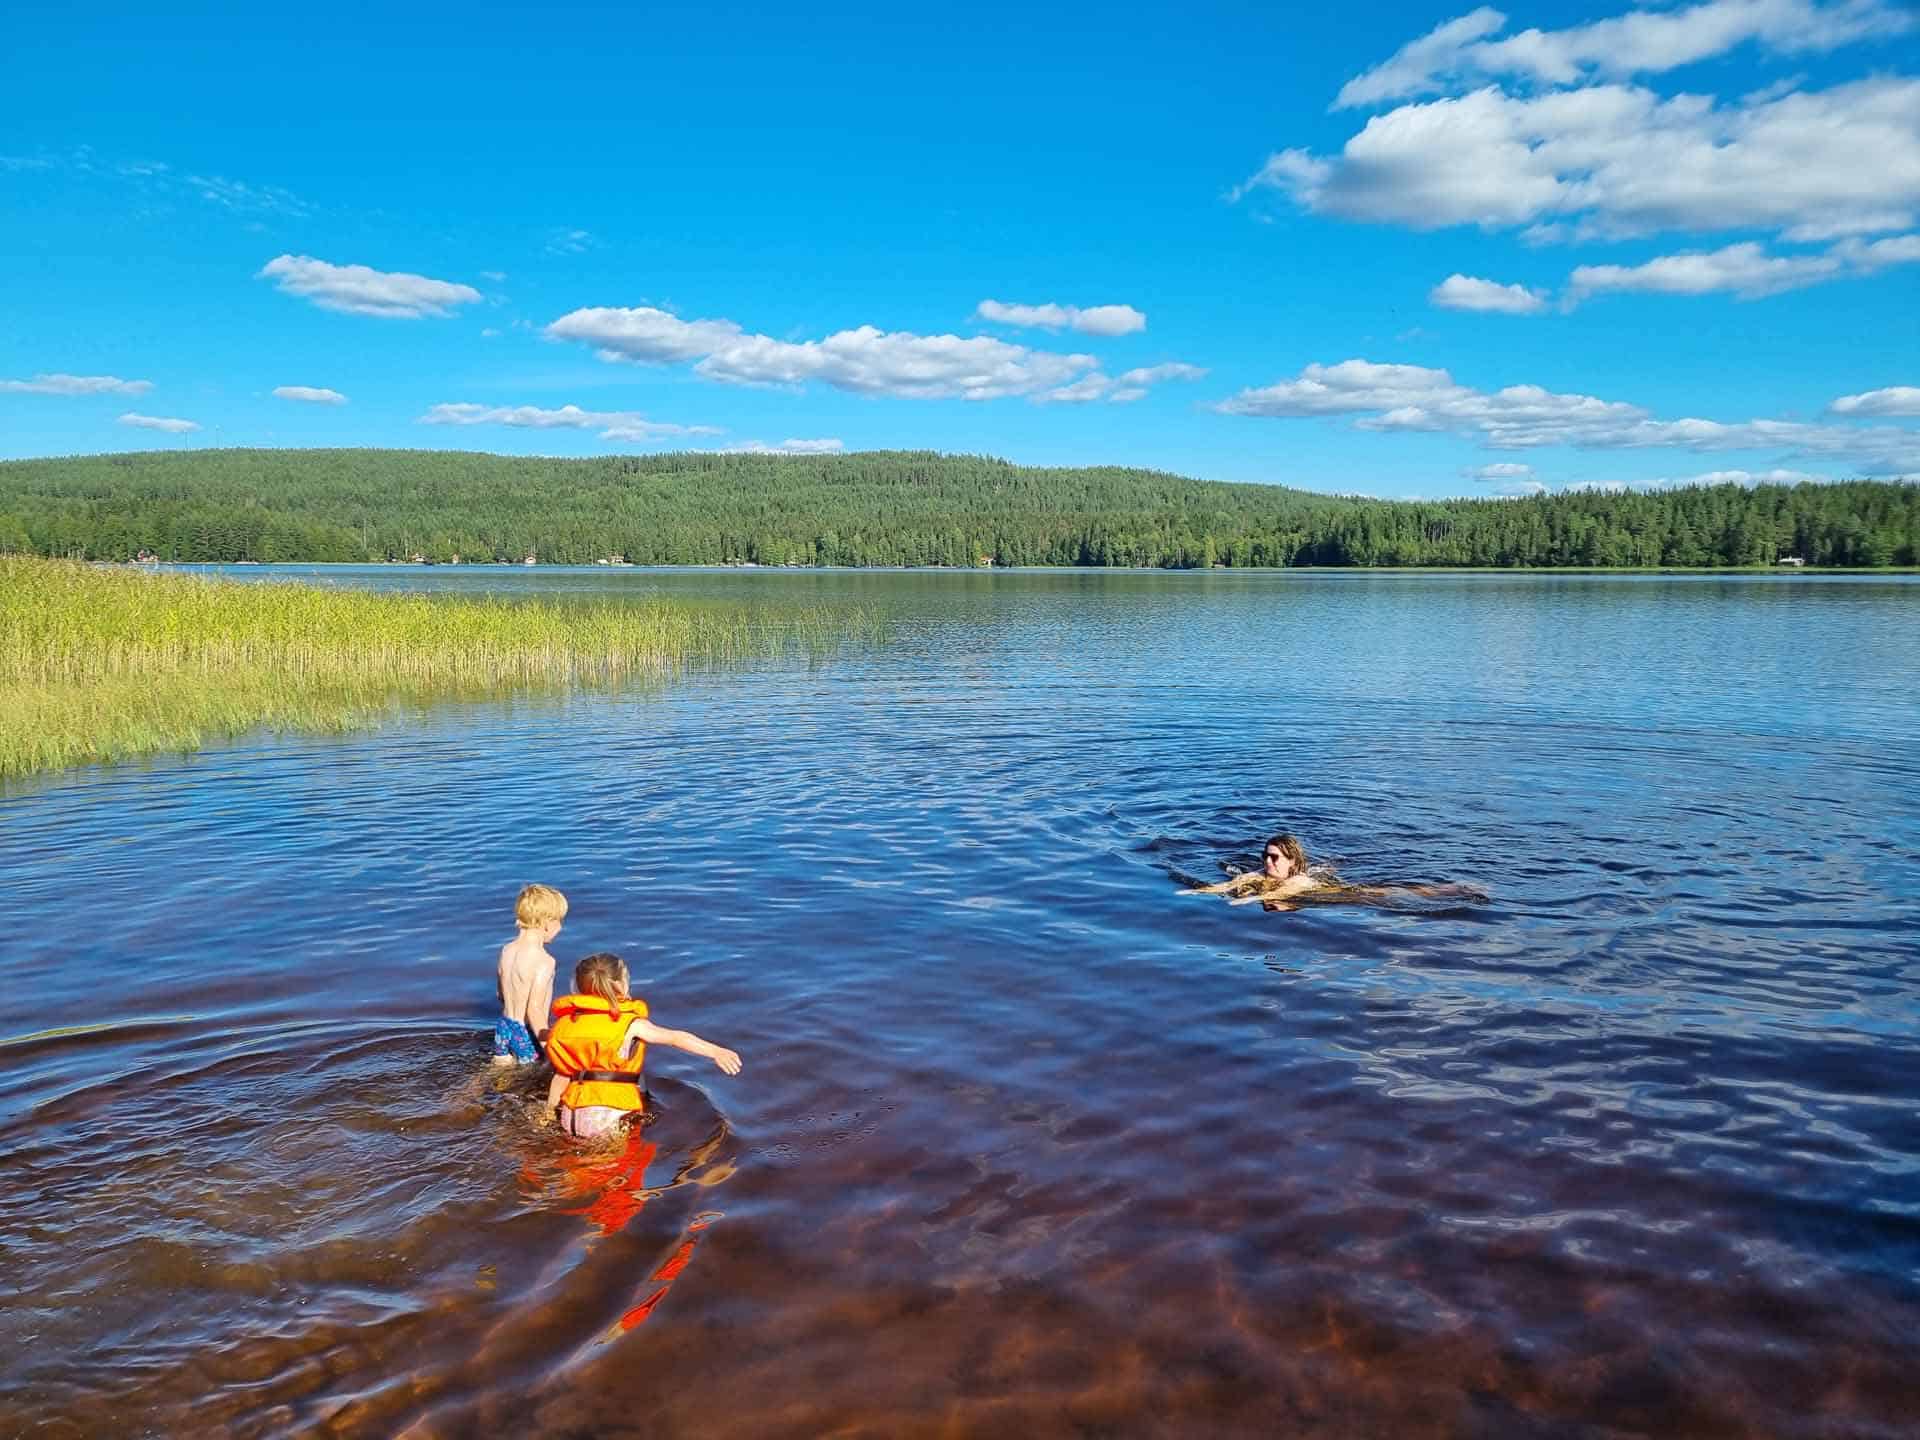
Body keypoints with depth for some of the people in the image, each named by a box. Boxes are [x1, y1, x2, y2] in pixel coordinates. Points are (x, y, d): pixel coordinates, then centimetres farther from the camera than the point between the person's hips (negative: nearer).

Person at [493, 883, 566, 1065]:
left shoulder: (507, 950, 3)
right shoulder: (544, 961, -21)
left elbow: (501, 996, 13)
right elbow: (535, 1010, -25)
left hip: (504, 1027, 8)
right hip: (526, 1035, -8)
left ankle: (503, 1057, 8)